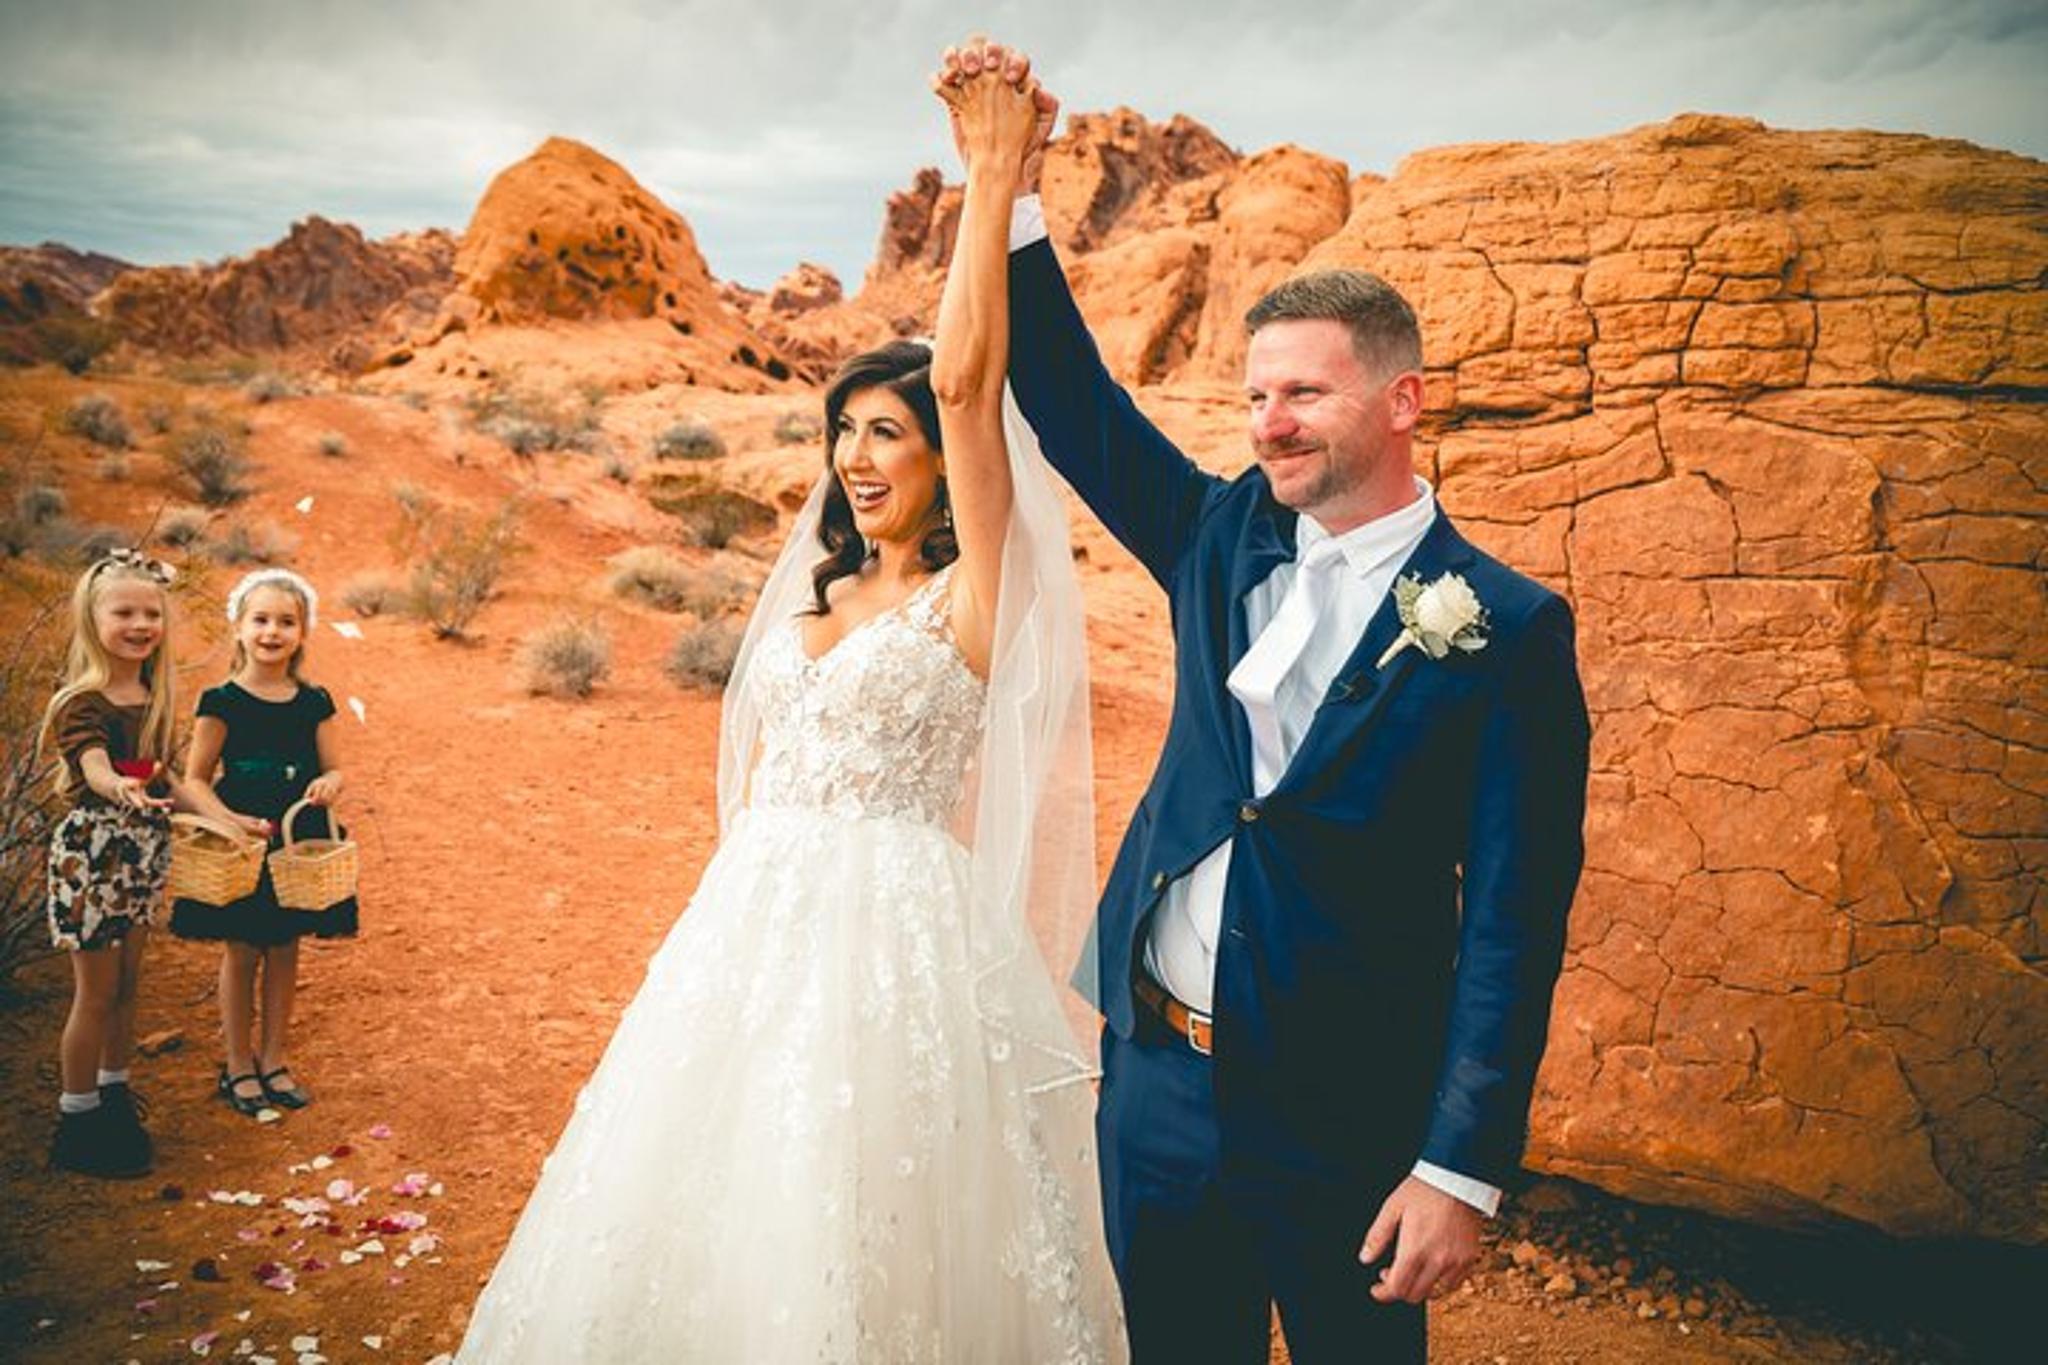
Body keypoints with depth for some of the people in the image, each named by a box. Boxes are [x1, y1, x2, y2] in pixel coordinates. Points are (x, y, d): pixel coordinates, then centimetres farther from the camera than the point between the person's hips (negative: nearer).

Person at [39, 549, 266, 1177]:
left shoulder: (154, 699, 8)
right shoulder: (83, 701, -15)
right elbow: (96, 771, -31)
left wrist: (225, 818, 5)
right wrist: (123, 790, -53)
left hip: (144, 849, 7)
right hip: (92, 847, -7)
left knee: (126, 983, 16)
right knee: (96, 990, 1)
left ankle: (114, 1096, 31)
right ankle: (76, 1124, 15)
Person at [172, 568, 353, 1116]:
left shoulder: (313, 703, 2)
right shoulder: (222, 702, -7)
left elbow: (333, 768, 6)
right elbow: (195, 779, -5)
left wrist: (328, 783, -17)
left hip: (300, 840, 3)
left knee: (285, 952, 11)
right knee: (241, 953, 6)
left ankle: (273, 1059, 26)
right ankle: (238, 1064, 22)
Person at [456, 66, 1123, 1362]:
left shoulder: (972, 594, -6)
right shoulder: (813, 598, 14)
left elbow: (966, 377, -17)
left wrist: (996, 167, -17)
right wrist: (742, 914, 13)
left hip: (894, 938, -6)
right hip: (755, 930, 7)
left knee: (862, 1236, 1)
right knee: (724, 1223, 14)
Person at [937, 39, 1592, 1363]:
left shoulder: (1507, 629, -11)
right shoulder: (1225, 540, 4)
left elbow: (1513, 926, -12)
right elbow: (1073, 402, 4)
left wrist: (1462, 1169, -15)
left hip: (1342, 1115, -4)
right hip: (1157, 1077, 5)